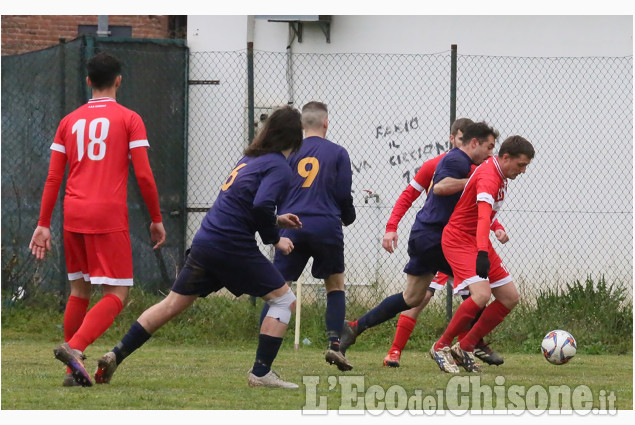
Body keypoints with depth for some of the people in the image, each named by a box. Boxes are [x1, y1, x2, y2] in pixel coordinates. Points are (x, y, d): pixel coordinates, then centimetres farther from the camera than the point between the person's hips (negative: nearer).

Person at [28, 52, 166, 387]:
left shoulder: (70, 121, 12)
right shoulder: (128, 120, 0)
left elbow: (53, 178, 9)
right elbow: (143, 175, -5)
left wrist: (43, 224, 11)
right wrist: (156, 219, 5)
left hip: (73, 215, 5)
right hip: (109, 216, -5)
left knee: (80, 290, 16)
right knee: (117, 293, -3)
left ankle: (73, 371, 14)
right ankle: (74, 348, -25)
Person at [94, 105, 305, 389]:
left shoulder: (250, 159, 19)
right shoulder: (279, 167, -7)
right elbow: (261, 206, -22)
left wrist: (275, 220, 26)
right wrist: (275, 238, -7)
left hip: (204, 241, 8)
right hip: (234, 246, -8)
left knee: (172, 304, 12)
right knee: (284, 300, 5)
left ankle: (115, 355, 7)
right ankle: (261, 372, -2)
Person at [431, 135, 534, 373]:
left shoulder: (499, 176, 9)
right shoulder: (488, 178, -23)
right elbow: (483, 218, -37)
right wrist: (482, 254, -48)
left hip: (478, 241, 10)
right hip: (459, 240, -10)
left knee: (510, 297, 4)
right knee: (481, 294, -26)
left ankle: (465, 348, 10)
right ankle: (441, 347, -10)